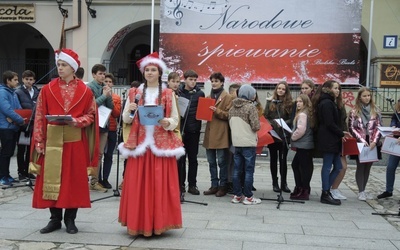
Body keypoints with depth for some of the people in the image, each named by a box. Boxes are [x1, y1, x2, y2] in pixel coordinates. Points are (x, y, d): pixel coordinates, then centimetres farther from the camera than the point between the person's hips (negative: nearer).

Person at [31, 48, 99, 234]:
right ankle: (55, 219, 17)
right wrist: (39, 142, -4)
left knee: (74, 178, 3)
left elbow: (91, 115, 4)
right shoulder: (47, 89, 3)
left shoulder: (85, 91, 1)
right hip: (52, 141, 1)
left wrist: (76, 121, -16)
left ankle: (70, 219, 16)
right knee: (51, 178, 4)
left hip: (75, 141, -1)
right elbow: (40, 117, 2)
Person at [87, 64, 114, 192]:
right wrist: (104, 96, -13)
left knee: (99, 154, 10)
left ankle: (95, 181, 18)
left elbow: (111, 107, 11)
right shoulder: (89, 87, -6)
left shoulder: (105, 88, 11)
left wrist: (109, 96, -5)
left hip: (103, 124, 6)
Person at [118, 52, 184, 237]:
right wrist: (130, 111, -12)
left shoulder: (168, 94, 5)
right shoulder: (134, 93, 8)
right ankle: (138, 222, 12)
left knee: (160, 184, 0)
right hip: (139, 143, 1)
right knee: (138, 184, 2)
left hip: (161, 144, -1)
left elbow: (175, 120, 3)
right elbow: (125, 119, 9)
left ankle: (158, 222, 11)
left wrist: (165, 122, -17)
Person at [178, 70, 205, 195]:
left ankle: (192, 185, 15)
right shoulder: (178, 92, 2)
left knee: (193, 158, 8)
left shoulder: (200, 94, 6)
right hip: (180, 128, -1)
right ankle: (180, 184, 16)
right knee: (181, 158, 7)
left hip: (194, 129, 1)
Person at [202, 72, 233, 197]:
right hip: (209, 134, 6)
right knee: (211, 162, 10)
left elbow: (229, 114, -9)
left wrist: (217, 111, -21)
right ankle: (214, 185, 18)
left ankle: (223, 186, 10)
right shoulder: (208, 97, 17)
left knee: (222, 161, 0)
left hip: (221, 134, -6)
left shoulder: (228, 97, -2)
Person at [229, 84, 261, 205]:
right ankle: (248, 197, 6)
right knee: (249, 171, 2)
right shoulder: (251, 107, -12)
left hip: (236, 143, 6)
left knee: (237, 170, 11)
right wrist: (257, 125, 5)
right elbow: (256, 127, -16)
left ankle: (237, 195, 17)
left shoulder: (233, 107, 7)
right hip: (248, 143, -6)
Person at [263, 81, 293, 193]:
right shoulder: (270, 102, 6)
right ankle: (275, 183, 17)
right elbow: (265, 117, 3)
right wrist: (273, 124, -12)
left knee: (283, 159, 2)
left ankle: (284, 183, 12)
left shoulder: (290, 104, 2)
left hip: (284, 134, -1)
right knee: (273, 159, 8)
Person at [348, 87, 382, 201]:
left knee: (368, 167, 7)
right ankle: (361, 192, 5)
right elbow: (352, 128, -5)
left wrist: (374, 141, -11)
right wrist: (362, 140, -13)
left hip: (372, 144, 3)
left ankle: (363, 190, 18)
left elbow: (378, 127, 2)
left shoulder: (375, 111, 6)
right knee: (360, 167, 0)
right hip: (359, 144, -2)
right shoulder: (354, 112, -1)